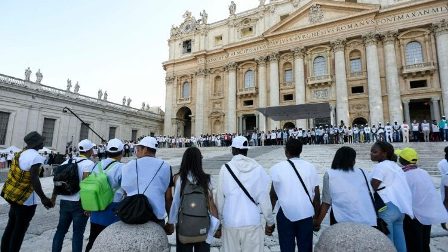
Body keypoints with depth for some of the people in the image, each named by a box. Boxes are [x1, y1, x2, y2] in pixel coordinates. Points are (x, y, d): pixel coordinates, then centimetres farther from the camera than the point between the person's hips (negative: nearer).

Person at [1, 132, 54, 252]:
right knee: (20, 229, 5)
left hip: (14, 196, 8)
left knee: (11, 226, 19)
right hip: (26, 199, -8)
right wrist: (43, 198, -22)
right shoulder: (36, 156, -20)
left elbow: (14, 175, 12)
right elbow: (34, 179, -25)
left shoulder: (21, 154, 7)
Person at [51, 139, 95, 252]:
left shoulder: (67, 161, 9)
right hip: (79, 203, -6)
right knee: (78, 233, 5)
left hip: (64, 201, 6)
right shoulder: (89, 163, -12)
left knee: (61, 230, 19)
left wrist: (53, 197, 20)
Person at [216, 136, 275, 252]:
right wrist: (270, 222, 9)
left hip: (230, 223, 0)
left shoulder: (225, 168, -10)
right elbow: (264, 198, -4)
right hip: (252, 222, 1)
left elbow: (220, 198, -3)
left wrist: (219, 219, 12)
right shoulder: (257, 168, -8)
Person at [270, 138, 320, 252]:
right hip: (305, 213, 2)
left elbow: (273, 195, -4)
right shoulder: (310, 167, -3)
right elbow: (317, 195, 0)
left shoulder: (276, 168, -10)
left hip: (285, 213, -2)